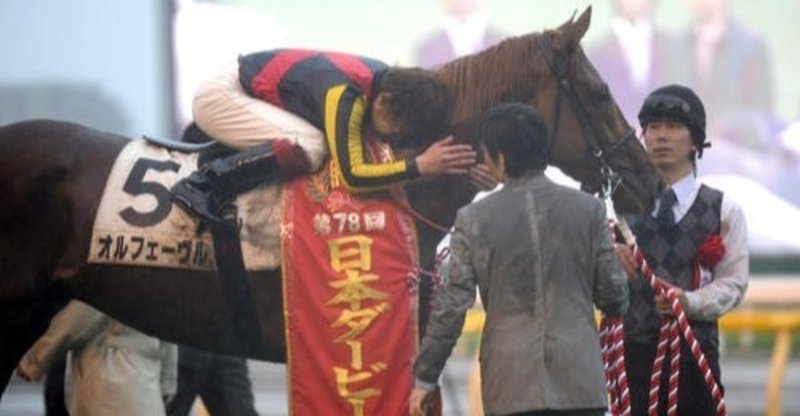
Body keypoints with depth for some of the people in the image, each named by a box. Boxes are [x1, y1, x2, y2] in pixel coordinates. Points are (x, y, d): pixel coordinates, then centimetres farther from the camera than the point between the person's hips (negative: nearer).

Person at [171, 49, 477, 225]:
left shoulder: (389, 81, -8)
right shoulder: (344, 94, -32)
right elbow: (351, 175, -36)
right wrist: (419, 166, -39)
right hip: (221, 96, -9)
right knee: (310, 146, -28)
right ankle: (202, 184, -21)